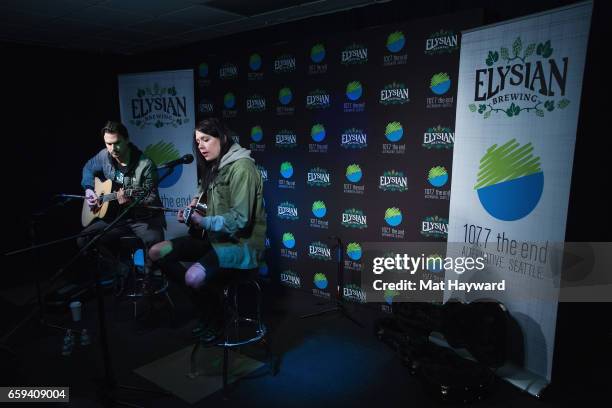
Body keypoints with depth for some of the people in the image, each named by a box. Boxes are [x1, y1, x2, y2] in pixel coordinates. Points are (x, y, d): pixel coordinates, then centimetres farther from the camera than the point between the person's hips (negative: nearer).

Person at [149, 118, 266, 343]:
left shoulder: (241, 167, -17)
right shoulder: (214, 167, 12)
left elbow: (239, 220, -23)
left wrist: (202, 221, -18)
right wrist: (195, 209, -2)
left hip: (241, 243, -9)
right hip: (215, 238, 9)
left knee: (194, 277, -31)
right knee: (157, 253, 0)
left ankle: (215, 322, 2)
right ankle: (204, 291, 12)